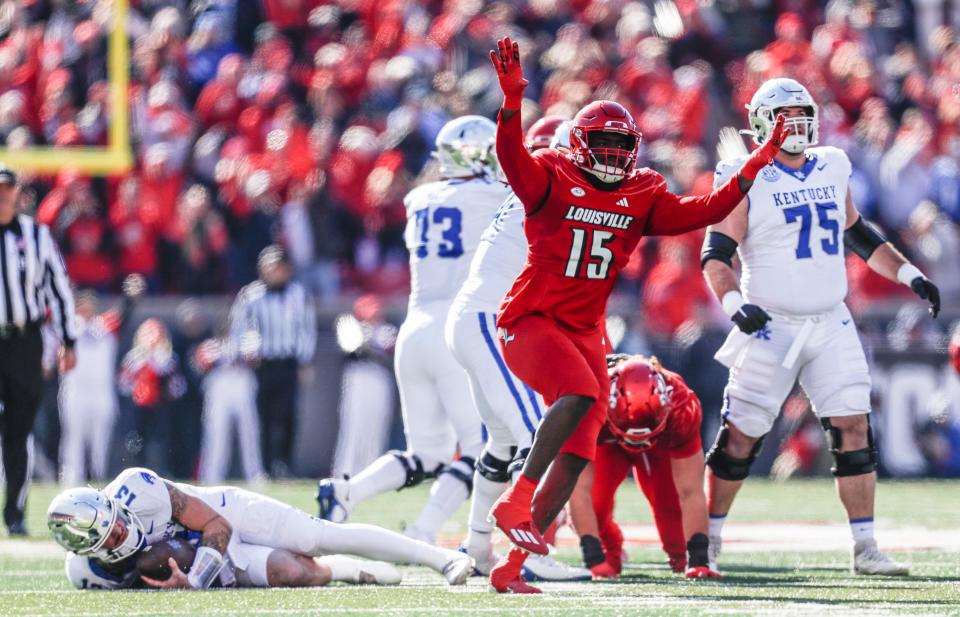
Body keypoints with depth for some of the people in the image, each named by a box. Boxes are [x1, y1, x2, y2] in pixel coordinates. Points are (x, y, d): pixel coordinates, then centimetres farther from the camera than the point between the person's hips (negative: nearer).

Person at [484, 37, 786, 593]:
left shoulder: (641, 197, 10)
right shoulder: (553, 178, -6)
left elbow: (701, 212, 6)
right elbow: (513, 159, -25)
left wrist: (753, 170, -1)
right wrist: (513, 100, -41)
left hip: (585, 332, 6)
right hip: (530, 320, -6)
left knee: (575, 458, 0)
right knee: (581, 394, -33)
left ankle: (512, 566, 6)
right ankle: (515, 502, -25)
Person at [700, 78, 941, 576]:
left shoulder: (832, 169, 10)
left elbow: (859, 236, 24)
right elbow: (716, 255, -11)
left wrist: (911, 276, 17)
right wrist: (735, 304, -28)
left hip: (831, 325, 4)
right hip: (771, 327, -4)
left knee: (854, 430, -3)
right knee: (740, 437, -1)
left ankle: (865, 548, 1)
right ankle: (707, 539, 14)